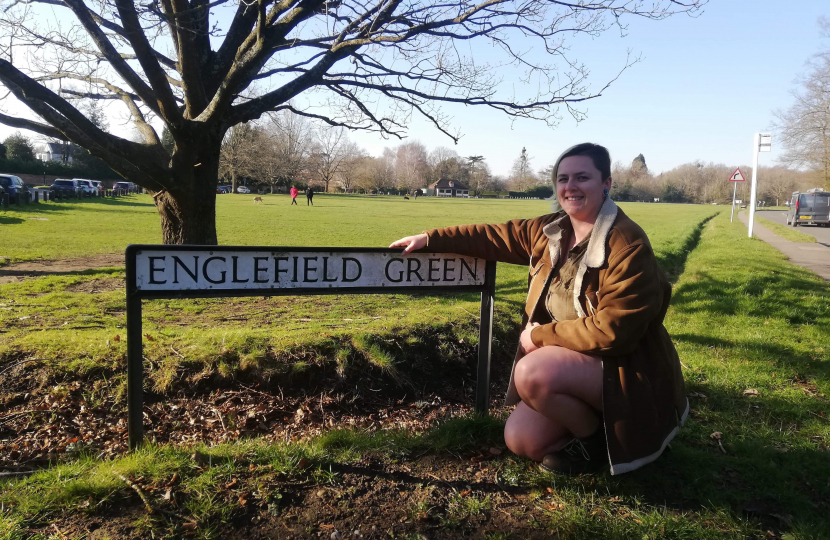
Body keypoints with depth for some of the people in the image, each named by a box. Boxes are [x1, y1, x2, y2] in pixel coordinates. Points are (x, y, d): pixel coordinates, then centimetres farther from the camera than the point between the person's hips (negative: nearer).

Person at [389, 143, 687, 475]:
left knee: (532, 373, -31)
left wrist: (540, 335, -18)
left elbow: (610, 331, -27)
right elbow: (494, 237, 9)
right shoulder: (549, 231, 0)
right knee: (521, 441, 1)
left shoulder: (627, 245, -23)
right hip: (570, 364, 7)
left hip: (623, 368, -7)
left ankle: (597, 439, -3)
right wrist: (429, 239, 7)